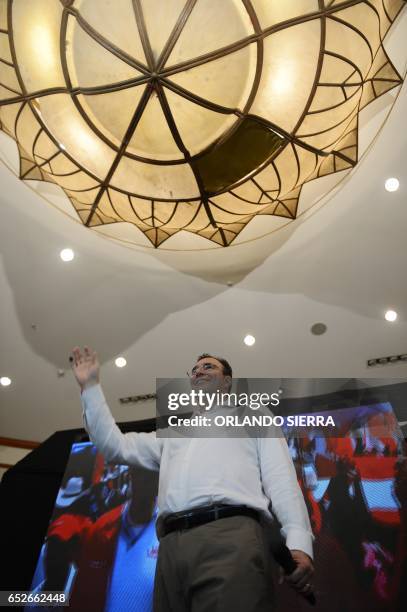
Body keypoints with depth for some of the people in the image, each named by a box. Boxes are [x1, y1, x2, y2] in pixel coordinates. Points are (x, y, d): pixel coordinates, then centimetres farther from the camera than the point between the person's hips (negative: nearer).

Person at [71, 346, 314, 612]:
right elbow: (115, 445, 25)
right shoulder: (173, 433, 34)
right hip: (172, 545, 5)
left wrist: (299, 540, -9)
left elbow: (280, 478, 9)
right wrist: (90, 387, 24)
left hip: (230, 535, -4)